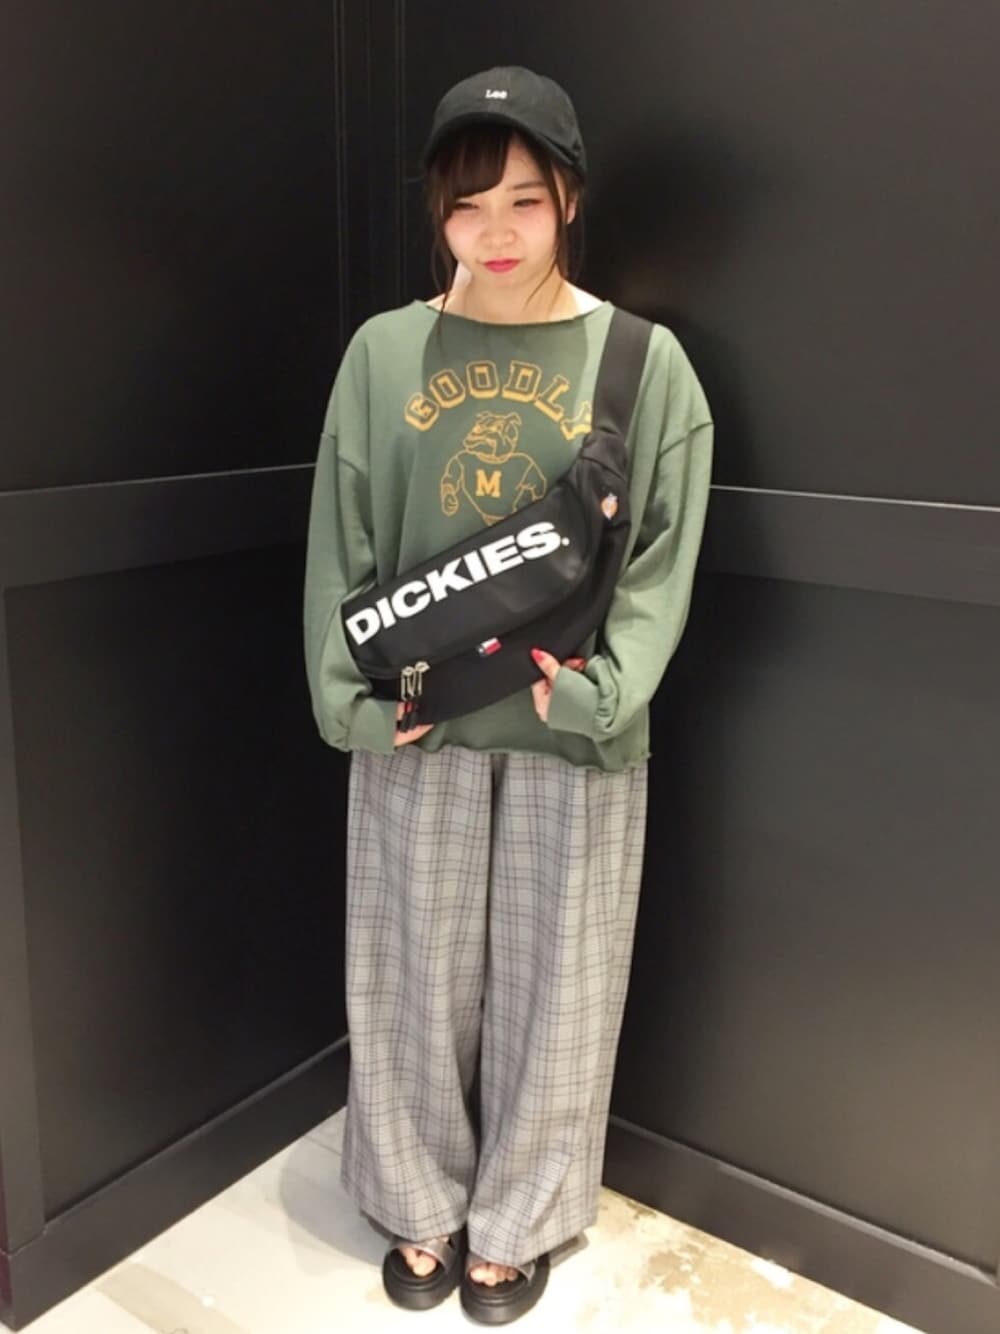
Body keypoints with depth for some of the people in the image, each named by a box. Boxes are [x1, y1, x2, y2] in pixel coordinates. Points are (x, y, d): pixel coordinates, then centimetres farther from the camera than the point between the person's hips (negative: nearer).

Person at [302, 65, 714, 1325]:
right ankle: (420, 1205, 36)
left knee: (548, 980, 11)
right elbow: (339, 546, 2)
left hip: (572, 728, -1)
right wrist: (353, 697, -7)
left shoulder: (645, 361, -1)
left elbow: (662, 556, -3)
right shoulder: (383, 353, 3)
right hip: (415, 721, 1)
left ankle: (514, 1218, 35)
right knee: (416, 973, 12)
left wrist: (601, 686, -16)